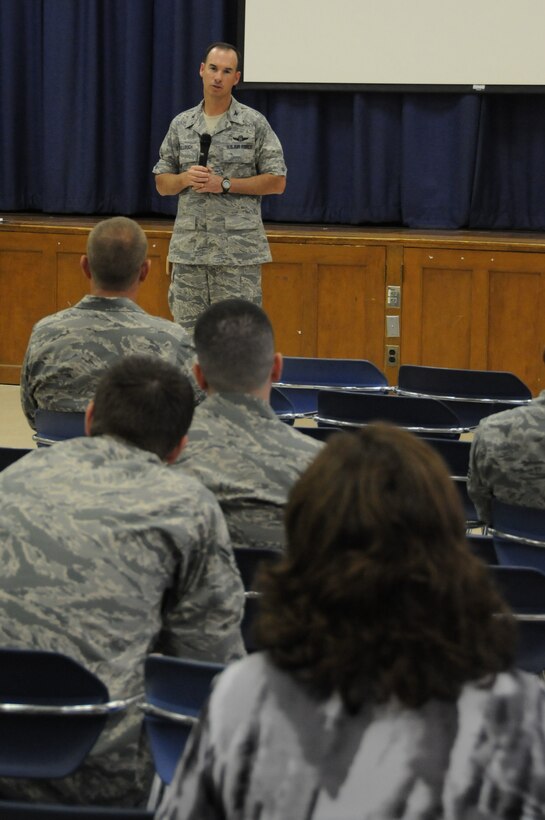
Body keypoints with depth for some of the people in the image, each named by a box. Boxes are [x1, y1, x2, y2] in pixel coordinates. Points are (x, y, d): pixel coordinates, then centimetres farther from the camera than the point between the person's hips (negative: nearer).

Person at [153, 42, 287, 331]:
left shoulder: (254, 124, 1)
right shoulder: (181, 125, 12)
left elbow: (276, 182, -2)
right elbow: (162, 183, 15)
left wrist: (224, 184, -11)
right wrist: (186, 179, -7)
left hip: (238, 249, -4)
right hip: (188, 248, 4)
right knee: (187, 334, 5)